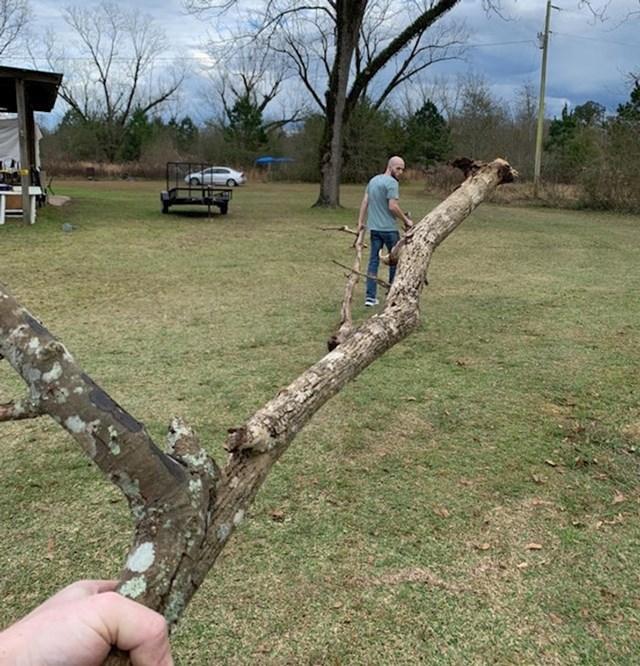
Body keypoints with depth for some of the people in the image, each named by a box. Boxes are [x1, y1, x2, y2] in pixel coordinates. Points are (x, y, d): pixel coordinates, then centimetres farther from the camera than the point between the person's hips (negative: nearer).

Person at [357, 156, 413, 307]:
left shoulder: (373, 180, 12)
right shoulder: (392, 183, -13)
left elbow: (365, 202, 10)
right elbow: (393, 206, -19)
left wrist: (360, 222, 10)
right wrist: (406, 220, -8)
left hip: (374, 228, 7)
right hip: (389, 228, -7)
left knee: (373, 260, 6)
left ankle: (370, 297, 2)